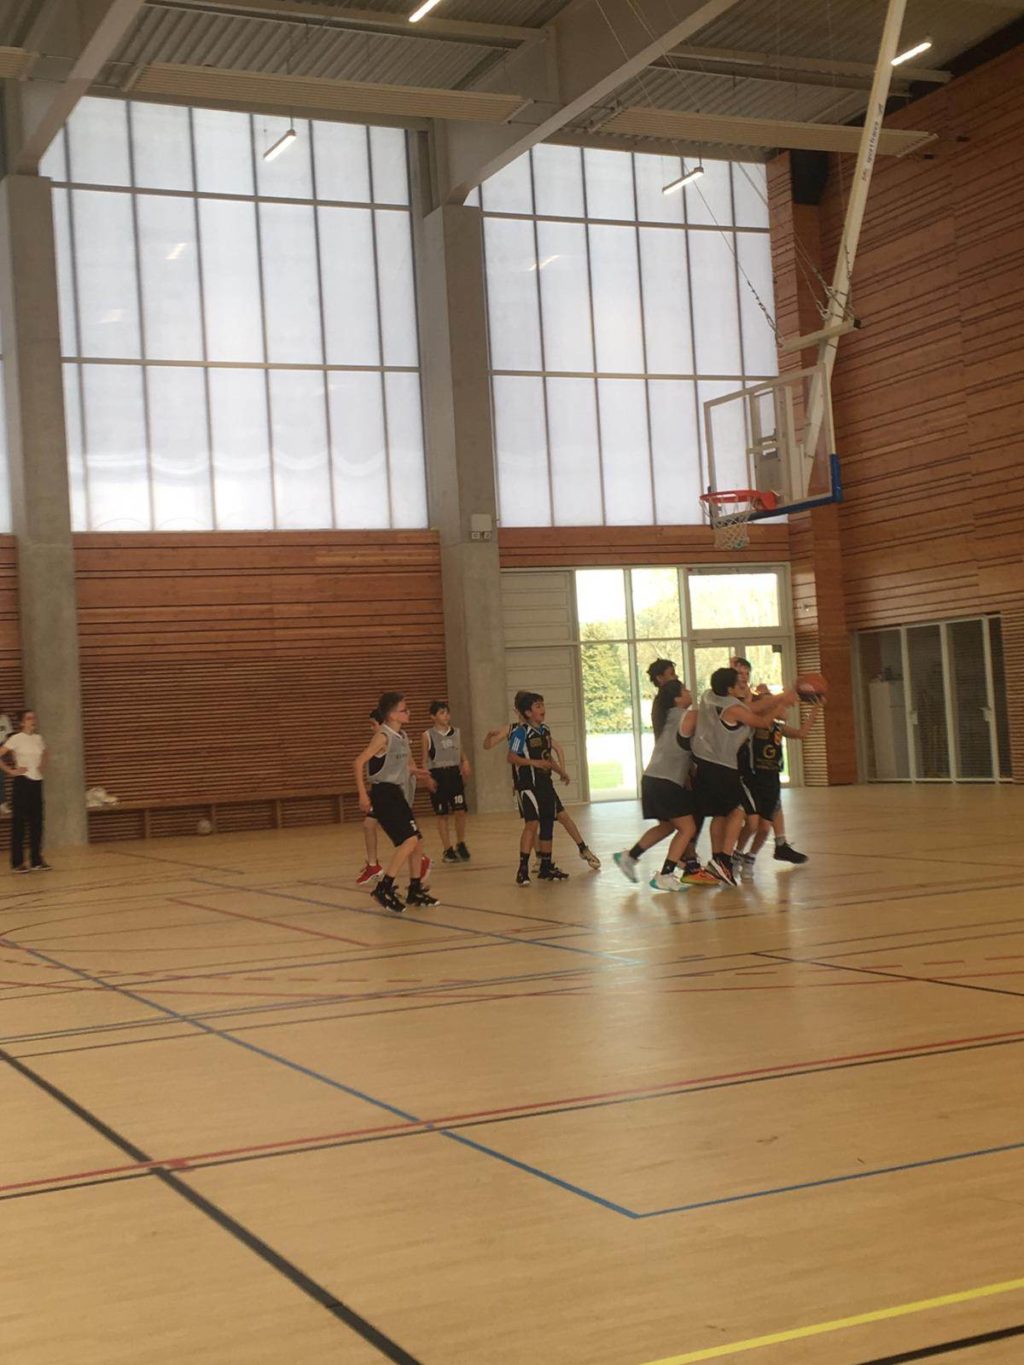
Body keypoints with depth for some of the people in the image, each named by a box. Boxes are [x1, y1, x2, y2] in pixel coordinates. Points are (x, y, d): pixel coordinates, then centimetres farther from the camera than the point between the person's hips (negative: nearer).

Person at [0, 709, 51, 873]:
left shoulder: (39, 738, 10)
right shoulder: (16, 739, -8)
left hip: (37, 782, 6)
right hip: (22, 783, -6)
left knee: (37, 822, 7)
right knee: (19, 823, -1)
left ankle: (37, 860, 13)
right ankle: (17, 862, 3)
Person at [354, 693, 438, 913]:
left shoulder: (403, 736, 11)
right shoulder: (383, 737, -14)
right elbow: (359, 763, -18)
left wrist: (416, 772, 11)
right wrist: (363, 795, -22)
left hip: (399, 795, 9)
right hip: (383, 794, -9)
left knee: (417, 842, 12)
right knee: (409, 840, -19)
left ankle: (415, 891, 25)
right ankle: (384, 888, -15)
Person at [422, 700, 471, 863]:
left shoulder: (456, 732, 8)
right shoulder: (428, 735, -2)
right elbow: (425, 761, 2)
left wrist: (465, 763, -4)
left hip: (455, 773, 3)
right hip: (438, 775, -3)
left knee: (460, 811, -6)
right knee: (442, 815, 3)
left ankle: (461, 845, 14)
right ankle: (447, 850, 11)